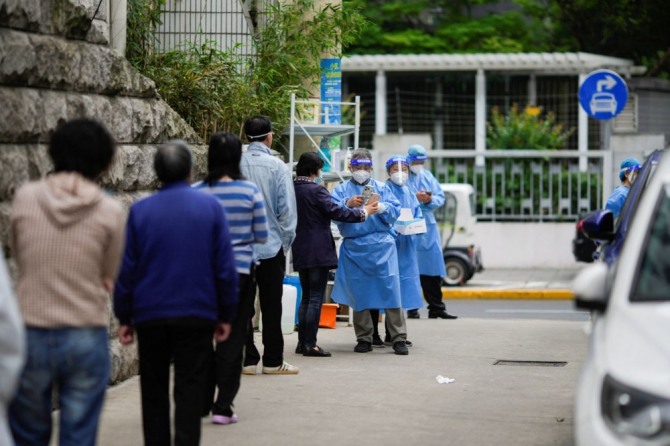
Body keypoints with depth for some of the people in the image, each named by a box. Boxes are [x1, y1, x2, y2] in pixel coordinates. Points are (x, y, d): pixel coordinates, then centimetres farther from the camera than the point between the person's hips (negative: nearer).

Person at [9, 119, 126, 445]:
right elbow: (108, 277, 3)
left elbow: (20, 258, 6)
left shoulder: (25, 198, -4)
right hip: (86, 338, -1)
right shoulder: (109, 211, -6)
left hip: (30, 335, 1)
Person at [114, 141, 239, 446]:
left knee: (154, 391, 13)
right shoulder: (210, 206, -3)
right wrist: (225, 315, 4)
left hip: (150, 316, 1)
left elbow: (126, 269, 0)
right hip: (197, 315, -1)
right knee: (190, 391, 1)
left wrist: (124, 317, 7)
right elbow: (225, 266, -3)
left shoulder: (140, 211, -1)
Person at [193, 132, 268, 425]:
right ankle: (223, 406, 3)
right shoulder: (250, 191, -8)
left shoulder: (195, 192, -6)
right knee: (233, 337, 5)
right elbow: (262, 236, -3)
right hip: (240, 269, -1)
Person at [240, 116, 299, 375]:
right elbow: (287, 208, -9)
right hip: (271, 246, -2)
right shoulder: (277, 167, -10)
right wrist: (286, 241, 3)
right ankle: (273, 361, 10)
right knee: (271, 306, 6)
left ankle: (247, 360, 8)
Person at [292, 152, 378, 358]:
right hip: (318, 251, -8)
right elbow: (336, 212, -17)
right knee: (316, 297, -4)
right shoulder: (316, 190, -15)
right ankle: (310, 344, -5)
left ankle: (302, 342, 15)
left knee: (306, 296, 15)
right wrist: (364, 212, -6)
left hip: (300, 252, 8)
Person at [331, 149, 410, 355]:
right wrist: (347, 204, -22)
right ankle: (364, 339, 12)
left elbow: (396, 210, 3)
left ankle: (399, 338, -5)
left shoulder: (381, 188, 14)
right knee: (358, 292, 3)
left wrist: (380, 206, -16)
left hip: (381, 245, 0)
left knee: (390, 289, -6)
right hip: (354, 247, 1)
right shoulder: (341, 190, 12)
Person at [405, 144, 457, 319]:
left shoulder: (428, 176, 17)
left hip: (428, 226, 5)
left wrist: (429, 199, -9)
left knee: (433, 269, 4)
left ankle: (436, 307, 8)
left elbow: (441, 198, 11)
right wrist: (415, 198, -20)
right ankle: (412, 308, 3)